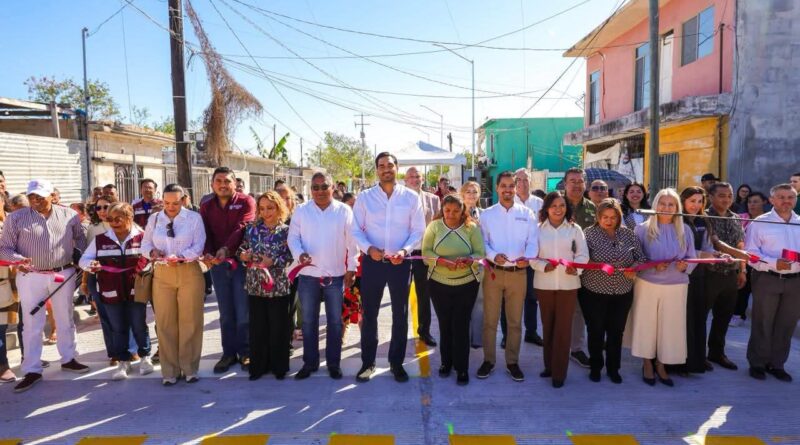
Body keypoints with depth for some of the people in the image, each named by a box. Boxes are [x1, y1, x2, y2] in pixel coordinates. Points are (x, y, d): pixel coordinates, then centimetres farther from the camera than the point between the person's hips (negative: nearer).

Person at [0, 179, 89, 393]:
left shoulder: (69, 215, 1)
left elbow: (80, 237, 13)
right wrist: (18, 259, -21)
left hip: (64, 274, 2)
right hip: (30, 277, -1)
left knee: (65, 320, 13)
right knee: (32, 324, 3)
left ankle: (68, 359, 28)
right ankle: (32, 371, 12)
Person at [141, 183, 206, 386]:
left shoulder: (194, 218, 1)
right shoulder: (154, 218, 11)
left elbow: (198, 246, -7)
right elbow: (145, 244, 12)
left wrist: (181, 257, -23)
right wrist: (152, 252, -11)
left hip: (189, 272, -3)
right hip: (162, 274, 3)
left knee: (190, 321, 2)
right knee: (165, 323, 5)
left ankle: (189, 368, 15)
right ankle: (169, 370, 16)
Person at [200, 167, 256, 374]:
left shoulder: (246, 201, -2)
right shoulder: (206, 207, 11)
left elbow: (242, 227, -16)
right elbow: (205, 233, 3)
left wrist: (226, 248, -28)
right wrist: (207, 253, -17)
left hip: (241, 262, -4)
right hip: (217, 264, 4)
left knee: (243, 312, 2)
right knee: (226, 313, 11)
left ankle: (245, 352, 16)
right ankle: (229, 353, 22)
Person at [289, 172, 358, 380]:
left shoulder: (344, 211, 0)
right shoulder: (301, 210, 3)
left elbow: (352, 242, 1)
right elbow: (293, 237, 1)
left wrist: (352, 269, -1)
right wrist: (299, 254, -19)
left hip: (336, 275, -1)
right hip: (308, 275, 1)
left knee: (335, 322, 9)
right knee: (308, 322, 10)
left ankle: (333, 362, 23)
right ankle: (309, 362, 24)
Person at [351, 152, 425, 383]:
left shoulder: (411, 197, 0)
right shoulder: (364, 197, 1)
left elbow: (418, 231, 0)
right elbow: (356, 230, 0)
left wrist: (404, 250, -17)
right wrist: (369, 249, -17)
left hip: (400, 262, 0)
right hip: (372, 261, 0)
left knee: (400, 314, 11)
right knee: (369, 313, 8)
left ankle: (397, 362, 27)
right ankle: (368, 362, 24)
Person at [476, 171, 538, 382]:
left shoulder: (527, 214, 4)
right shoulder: (486, 214, 3)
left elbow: (533, 241, -1)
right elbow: (482, 242, 0)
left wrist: (528, 258, -21)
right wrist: (494, 256, -19)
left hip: (518, 272, 1)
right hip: (493, 271, 0)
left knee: (515, 320, 10)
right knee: (490, 319, 7)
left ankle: (512, 361, 24)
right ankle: (488, 360, 21)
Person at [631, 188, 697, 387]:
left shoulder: (685, 230, 3)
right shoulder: (643, 229, -4)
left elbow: (692, 258, 6)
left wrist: (684, 266, -16)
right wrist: (652, 266, -20)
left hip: (676, 286, 2)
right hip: (647, 284, -2)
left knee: (670, 325, 6)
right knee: (646, 323, 6)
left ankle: (661, 365, 25)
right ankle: (647, 365, 24)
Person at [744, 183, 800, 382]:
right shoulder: (760, 223, -4)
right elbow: (750, 253, -9)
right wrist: (774, 263, -21)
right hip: (767, 279, -4)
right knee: (762, 324, 5)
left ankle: (777, 364, 26)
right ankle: (757, 363, 18)